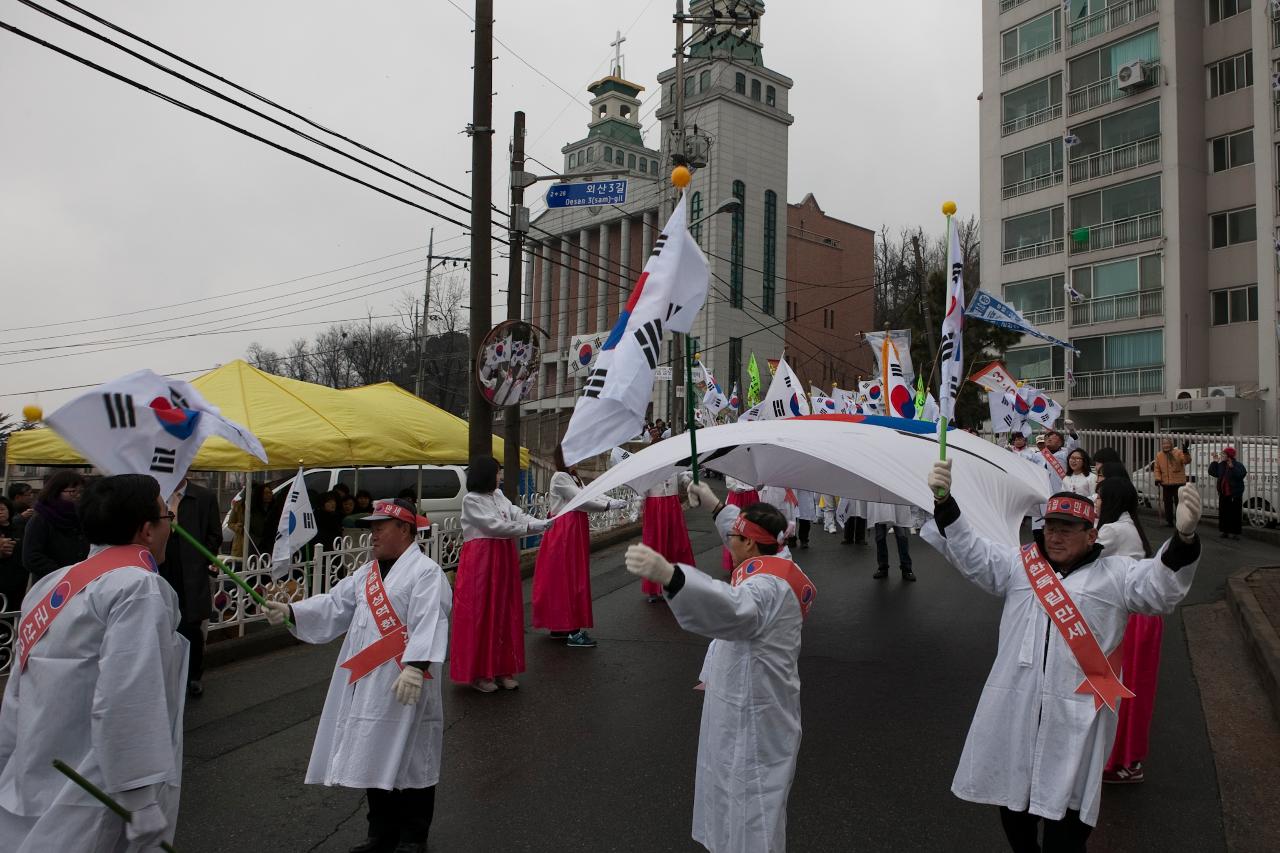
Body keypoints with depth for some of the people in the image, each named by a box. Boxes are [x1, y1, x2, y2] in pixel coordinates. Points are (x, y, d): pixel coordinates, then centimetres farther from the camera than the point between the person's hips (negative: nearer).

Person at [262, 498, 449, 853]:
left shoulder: (425, 571, -12)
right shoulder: (367, 573, 16)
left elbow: (428, 623, -22)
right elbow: (334, 605, 13)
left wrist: (414, 666, -33)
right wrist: (290, 612, 0)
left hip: (405, 687, -8)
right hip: (365, 684, 8)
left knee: (410, 761, 3)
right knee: (374, 758, 17)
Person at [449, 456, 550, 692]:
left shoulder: (499, 496, 14)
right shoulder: (471, 500, -9)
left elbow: (518, 515, 4)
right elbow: (495, 525, -16)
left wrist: (543, 524, -14)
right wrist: (531, 528, -15)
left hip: (503, 560, 8)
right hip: (480, 561, -7)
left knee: (505, 614, 9)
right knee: (480, 616, -2)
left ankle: (501, 668, 19)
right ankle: (478, 673, 7)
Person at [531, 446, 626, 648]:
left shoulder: (573, 478, 18)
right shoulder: (559, 477, -12)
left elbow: (592, 495, 9)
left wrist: (618, 502, -4)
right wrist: (608, 506, -12)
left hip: (574, 531, 10)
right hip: (564, 532, -10)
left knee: (569, 578, 13)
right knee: (568, 578, -8)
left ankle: (557, 626, 21)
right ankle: (573, 632, -5)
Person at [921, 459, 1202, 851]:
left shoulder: (1115, 574, 4)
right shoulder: (1018, 563, 11)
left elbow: (1160, 586, -10)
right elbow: (970, 551, 5)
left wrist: (1184, 536, -29)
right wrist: (944, 500, -10)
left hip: (1075, 716, -3)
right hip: (1013, 711, 3)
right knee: (1012, 801, 17)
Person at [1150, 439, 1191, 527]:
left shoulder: (1178, 453, -6)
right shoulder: (1159, 455, 5)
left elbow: (1187, 461, -20)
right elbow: (1157, 468, 8)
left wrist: (1185, 452, -36)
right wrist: (1157, 478, -4)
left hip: (1178, 483, -4)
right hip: (1165, 484, 4)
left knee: (1179, 503, -1)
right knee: (1167, 503, 10)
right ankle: (1169, 521, 20)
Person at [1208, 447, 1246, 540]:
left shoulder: (1238, 465, -9)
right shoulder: (1221, 465, 10)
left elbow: (1241, 475, -24)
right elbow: (1211, 472, 12)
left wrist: (1232, 467, -31)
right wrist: (1215, 462, 5)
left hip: (1234, 494, -6)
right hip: (1223, 494, 6)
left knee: (1234, 514, -3)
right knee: (1223, 513, 10)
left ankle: (1235, 532, 2)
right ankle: (1224, 531, 17)